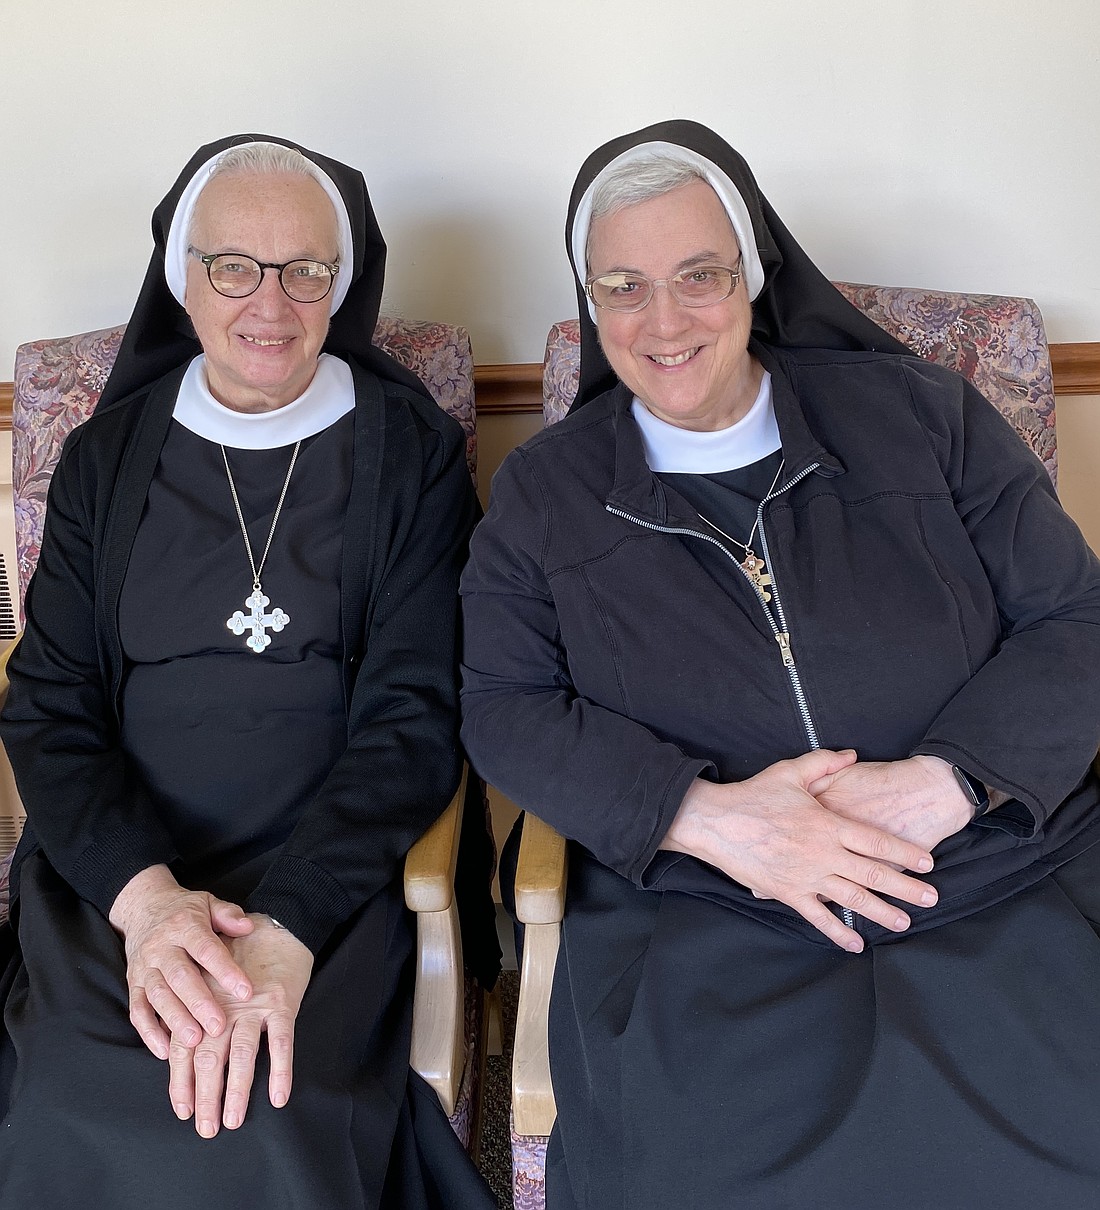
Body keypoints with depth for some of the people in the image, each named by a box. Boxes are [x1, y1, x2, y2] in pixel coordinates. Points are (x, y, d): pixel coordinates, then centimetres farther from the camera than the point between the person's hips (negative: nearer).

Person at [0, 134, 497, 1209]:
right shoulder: (109, 456, 9)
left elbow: (413, 716, -4)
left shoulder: (412, 455, 2)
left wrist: (287, 927, -18)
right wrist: (140, 891, -15)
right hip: (113, 871, 2)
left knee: (272, 1122, -26)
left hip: (331, 875, -1)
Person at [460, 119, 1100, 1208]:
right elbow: (502, 705, 3)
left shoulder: (917, 413, 8)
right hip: (702, 924, -1)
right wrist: (702, 814, -12)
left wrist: (948, 782, -12)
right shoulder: (543, 493, 10)